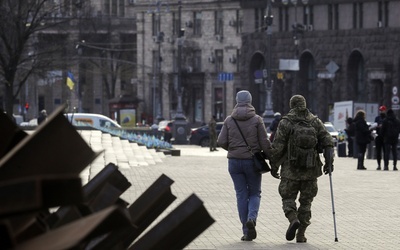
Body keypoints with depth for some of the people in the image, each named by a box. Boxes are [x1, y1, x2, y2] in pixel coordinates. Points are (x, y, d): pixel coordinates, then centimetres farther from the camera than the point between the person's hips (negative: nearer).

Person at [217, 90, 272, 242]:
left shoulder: (229, 120, 0)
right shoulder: (257, 120, -5)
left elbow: (221, 142, -2)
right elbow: (264, 142, -8)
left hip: (234, 161, 2)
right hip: (252, 161, -2)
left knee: (241, 195, 7)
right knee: (255, 193, 12)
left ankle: (247, 232, 5)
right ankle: (251, 218, -16)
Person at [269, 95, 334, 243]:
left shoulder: (286, 123, -4)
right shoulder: (315, 122, 5)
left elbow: (277, 147, -7)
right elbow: (328, 141, -3)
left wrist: (273, 166, 2)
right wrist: (329, 162, -1)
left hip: (290, 169, -3)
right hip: (311, 170, 3)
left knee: (288, 197, 11)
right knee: (306, 201, 12)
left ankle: (293, 219, -17)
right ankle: (301, 234, 9)